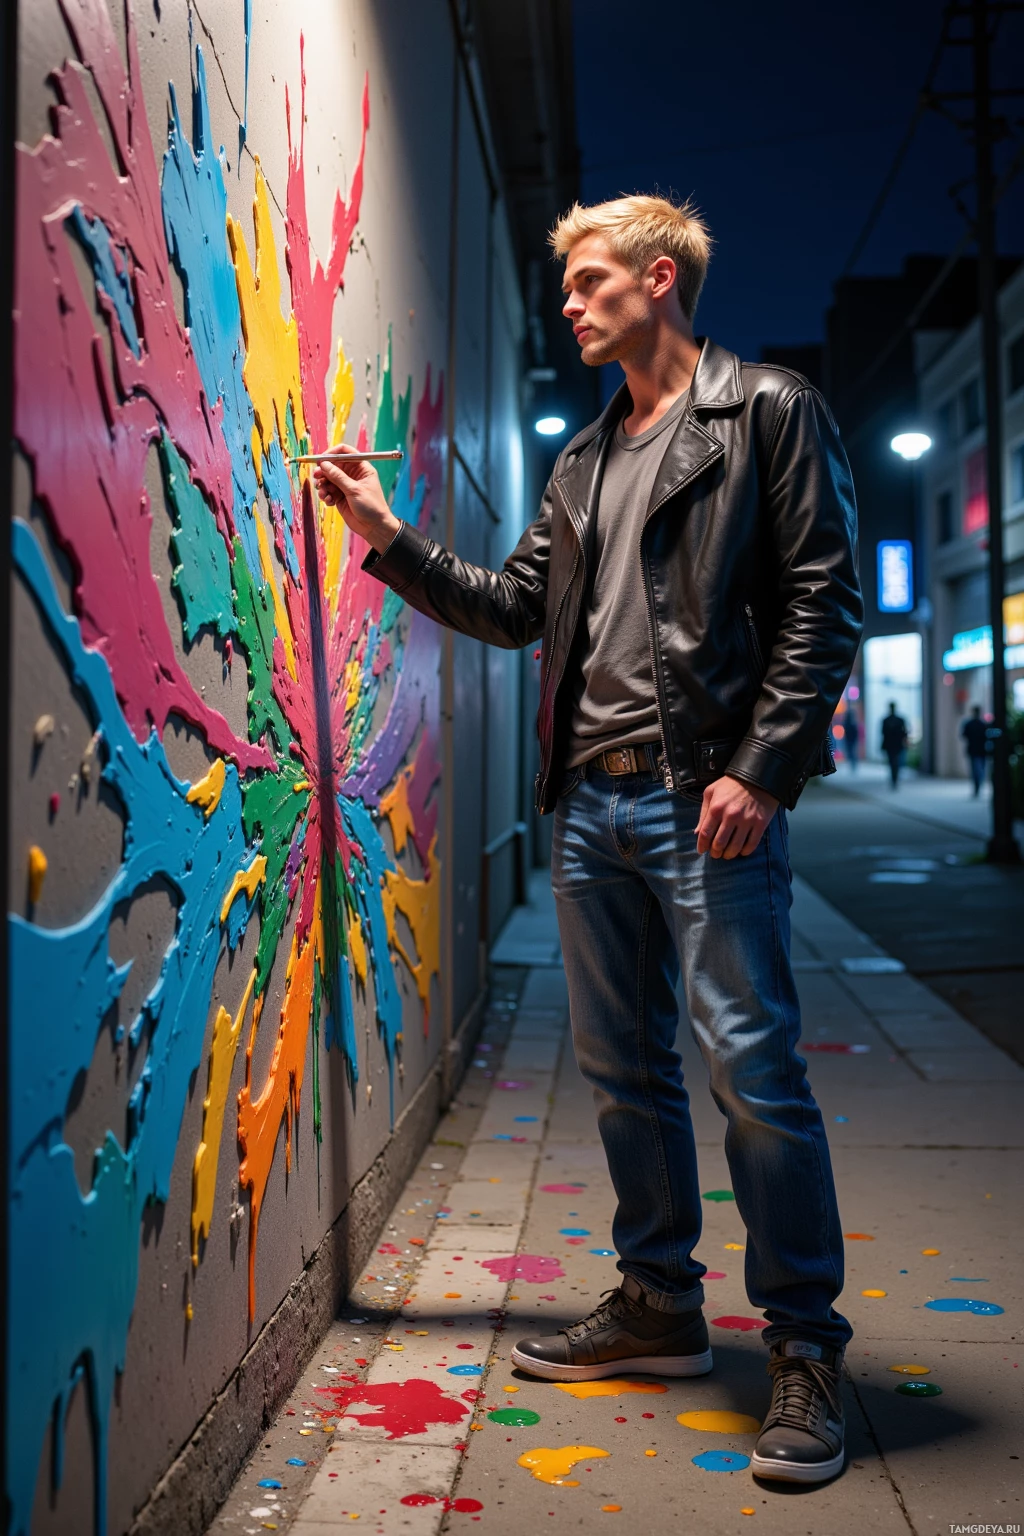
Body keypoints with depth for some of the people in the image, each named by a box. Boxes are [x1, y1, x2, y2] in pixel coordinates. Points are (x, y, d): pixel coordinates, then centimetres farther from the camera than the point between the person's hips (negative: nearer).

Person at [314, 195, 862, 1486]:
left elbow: (821, 603, -7)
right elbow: (513, 609, 20)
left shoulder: (768, 412, 1)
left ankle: (804, 1347, 7)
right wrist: (390, 539, 12)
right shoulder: (583, 462, 21)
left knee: (751, 1067, -7)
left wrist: (758, 770, -15)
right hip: (589, 802, 7)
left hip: (702, 797, -7)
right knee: (621, 1067, 12)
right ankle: (659, 1307, 26)